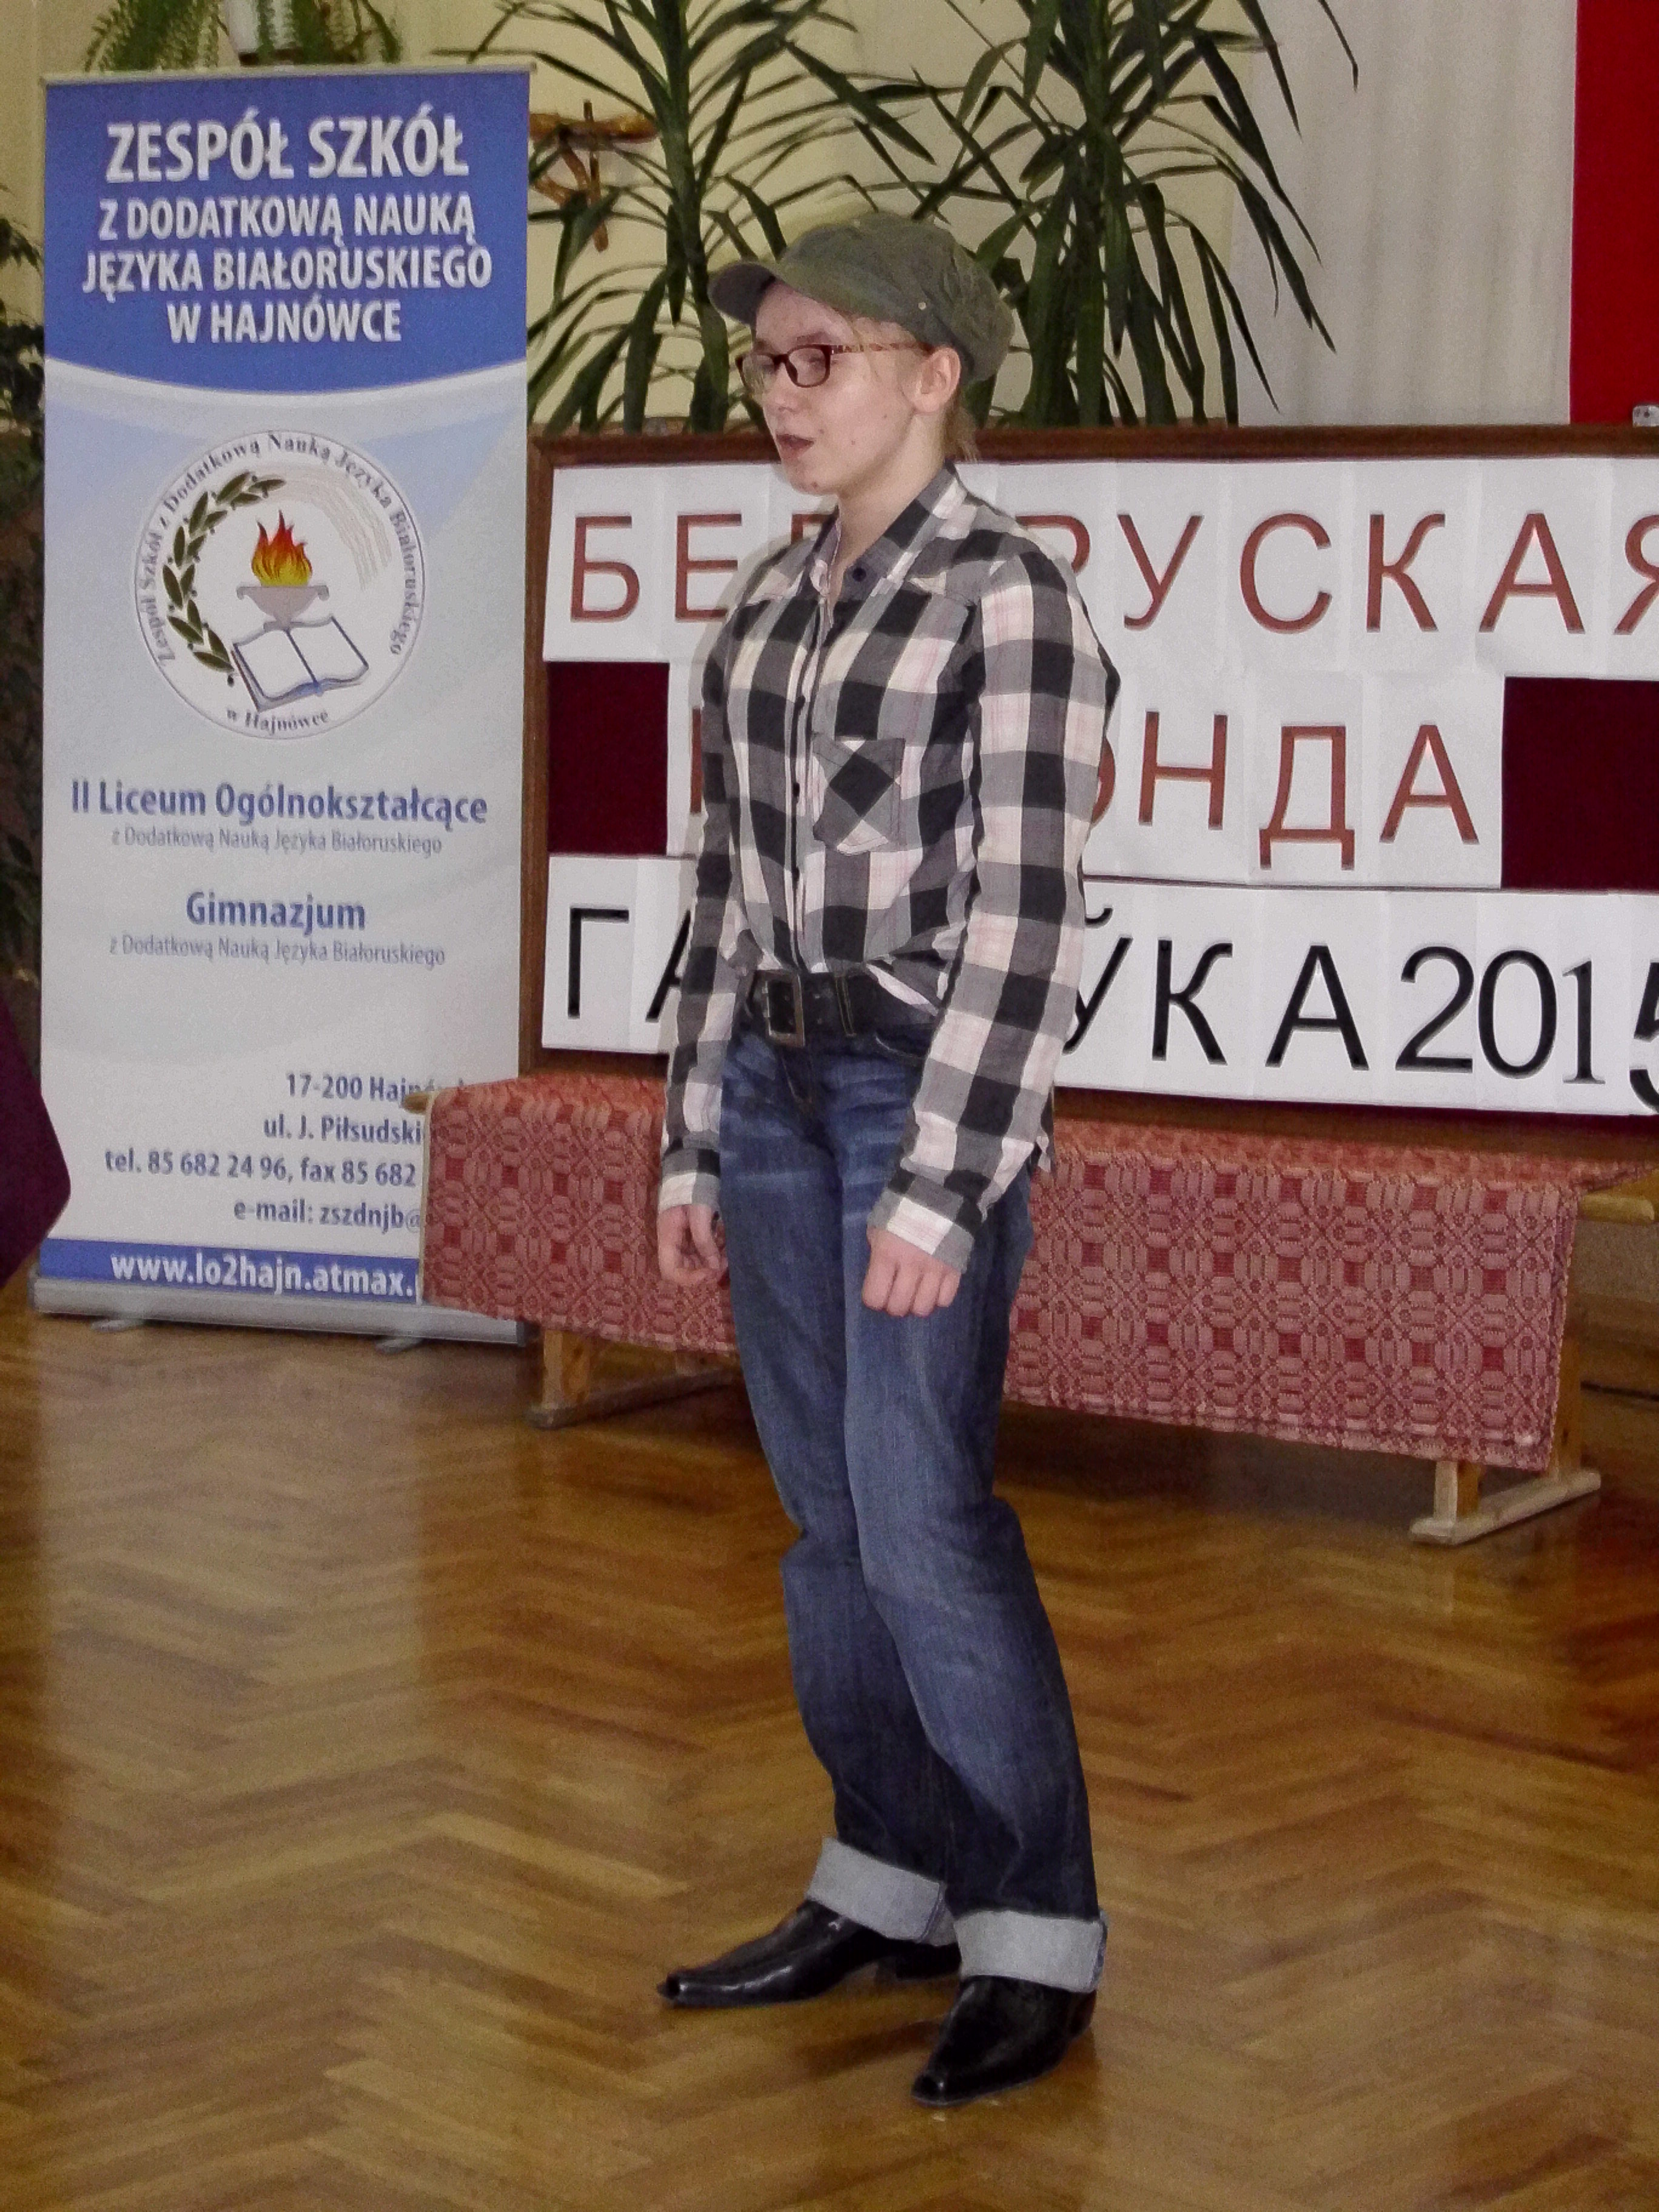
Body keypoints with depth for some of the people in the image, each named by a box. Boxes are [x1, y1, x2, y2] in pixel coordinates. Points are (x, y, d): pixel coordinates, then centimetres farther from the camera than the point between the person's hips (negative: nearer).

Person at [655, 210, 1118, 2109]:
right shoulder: (766, 614, 12)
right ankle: (888, 1888, 22)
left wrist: (941, 1185, -19)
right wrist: (692, 1148, 14)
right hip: (778, 1085, 7)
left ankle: (1037, 1938, 2)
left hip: (934, 1085, -7)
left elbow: (1024, 911, -15)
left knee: (921, 1516, -10)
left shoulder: (1012, 599, -11)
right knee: (825, 1508, 11)